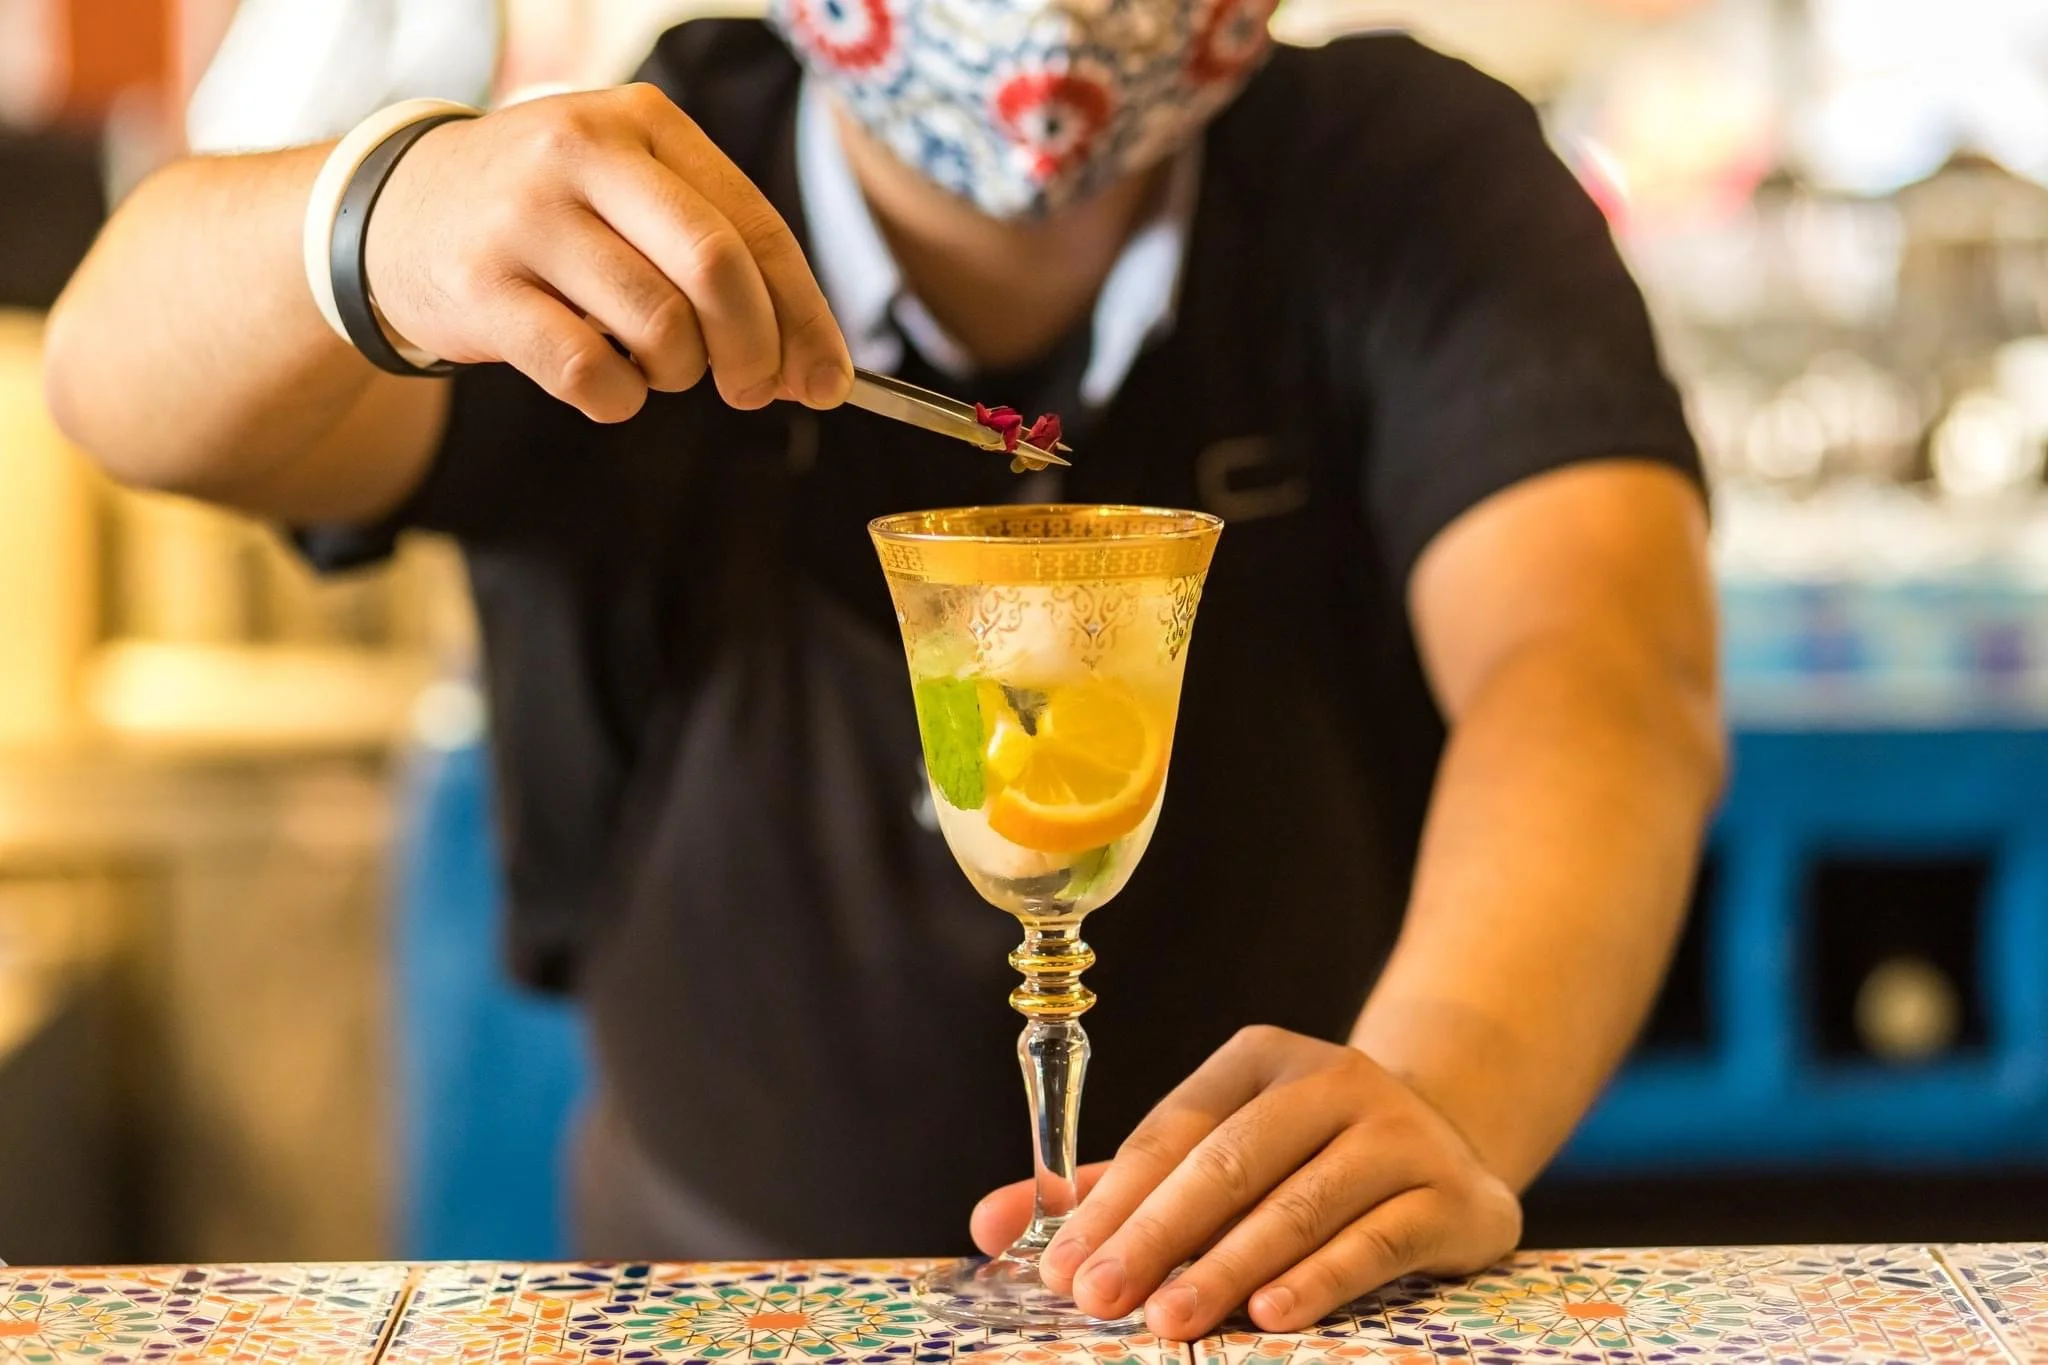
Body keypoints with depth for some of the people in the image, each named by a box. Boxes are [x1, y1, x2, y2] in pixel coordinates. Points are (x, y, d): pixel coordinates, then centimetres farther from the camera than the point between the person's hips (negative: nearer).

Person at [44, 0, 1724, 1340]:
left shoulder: (1417, 185, -9)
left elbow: (1604, 673, -25)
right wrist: (382, 224, -48)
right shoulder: (622, 232, -8)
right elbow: (132, 373, -24)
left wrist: (1446, 1098, -45)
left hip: (1294, 1299, 1)